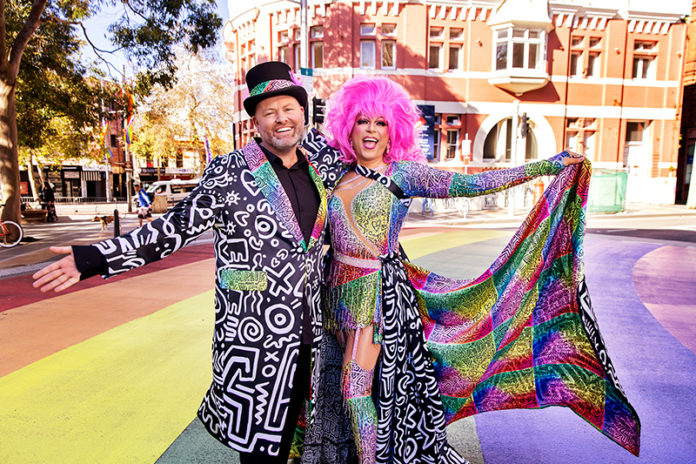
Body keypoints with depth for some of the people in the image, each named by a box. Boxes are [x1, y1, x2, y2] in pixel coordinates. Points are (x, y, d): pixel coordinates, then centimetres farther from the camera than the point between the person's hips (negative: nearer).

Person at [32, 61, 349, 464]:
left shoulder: (321, 167, 7)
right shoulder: (230, 172, -6)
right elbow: (176, 227, -7)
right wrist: (93, 259, -12)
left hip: (307, 332, 4)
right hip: (253, 334, -4)